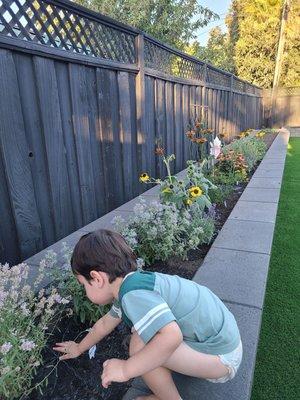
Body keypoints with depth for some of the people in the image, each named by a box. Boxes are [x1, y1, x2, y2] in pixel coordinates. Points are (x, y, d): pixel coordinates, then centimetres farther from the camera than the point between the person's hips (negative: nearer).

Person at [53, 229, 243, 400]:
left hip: (221, 357, -9)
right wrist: (79, 348, 31)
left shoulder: (133, 294, -28)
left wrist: (125, 369, -26)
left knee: (140, 345, -23)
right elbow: (105, 323, 17)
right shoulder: (132, 283, 2)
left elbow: (171, 336, -41)